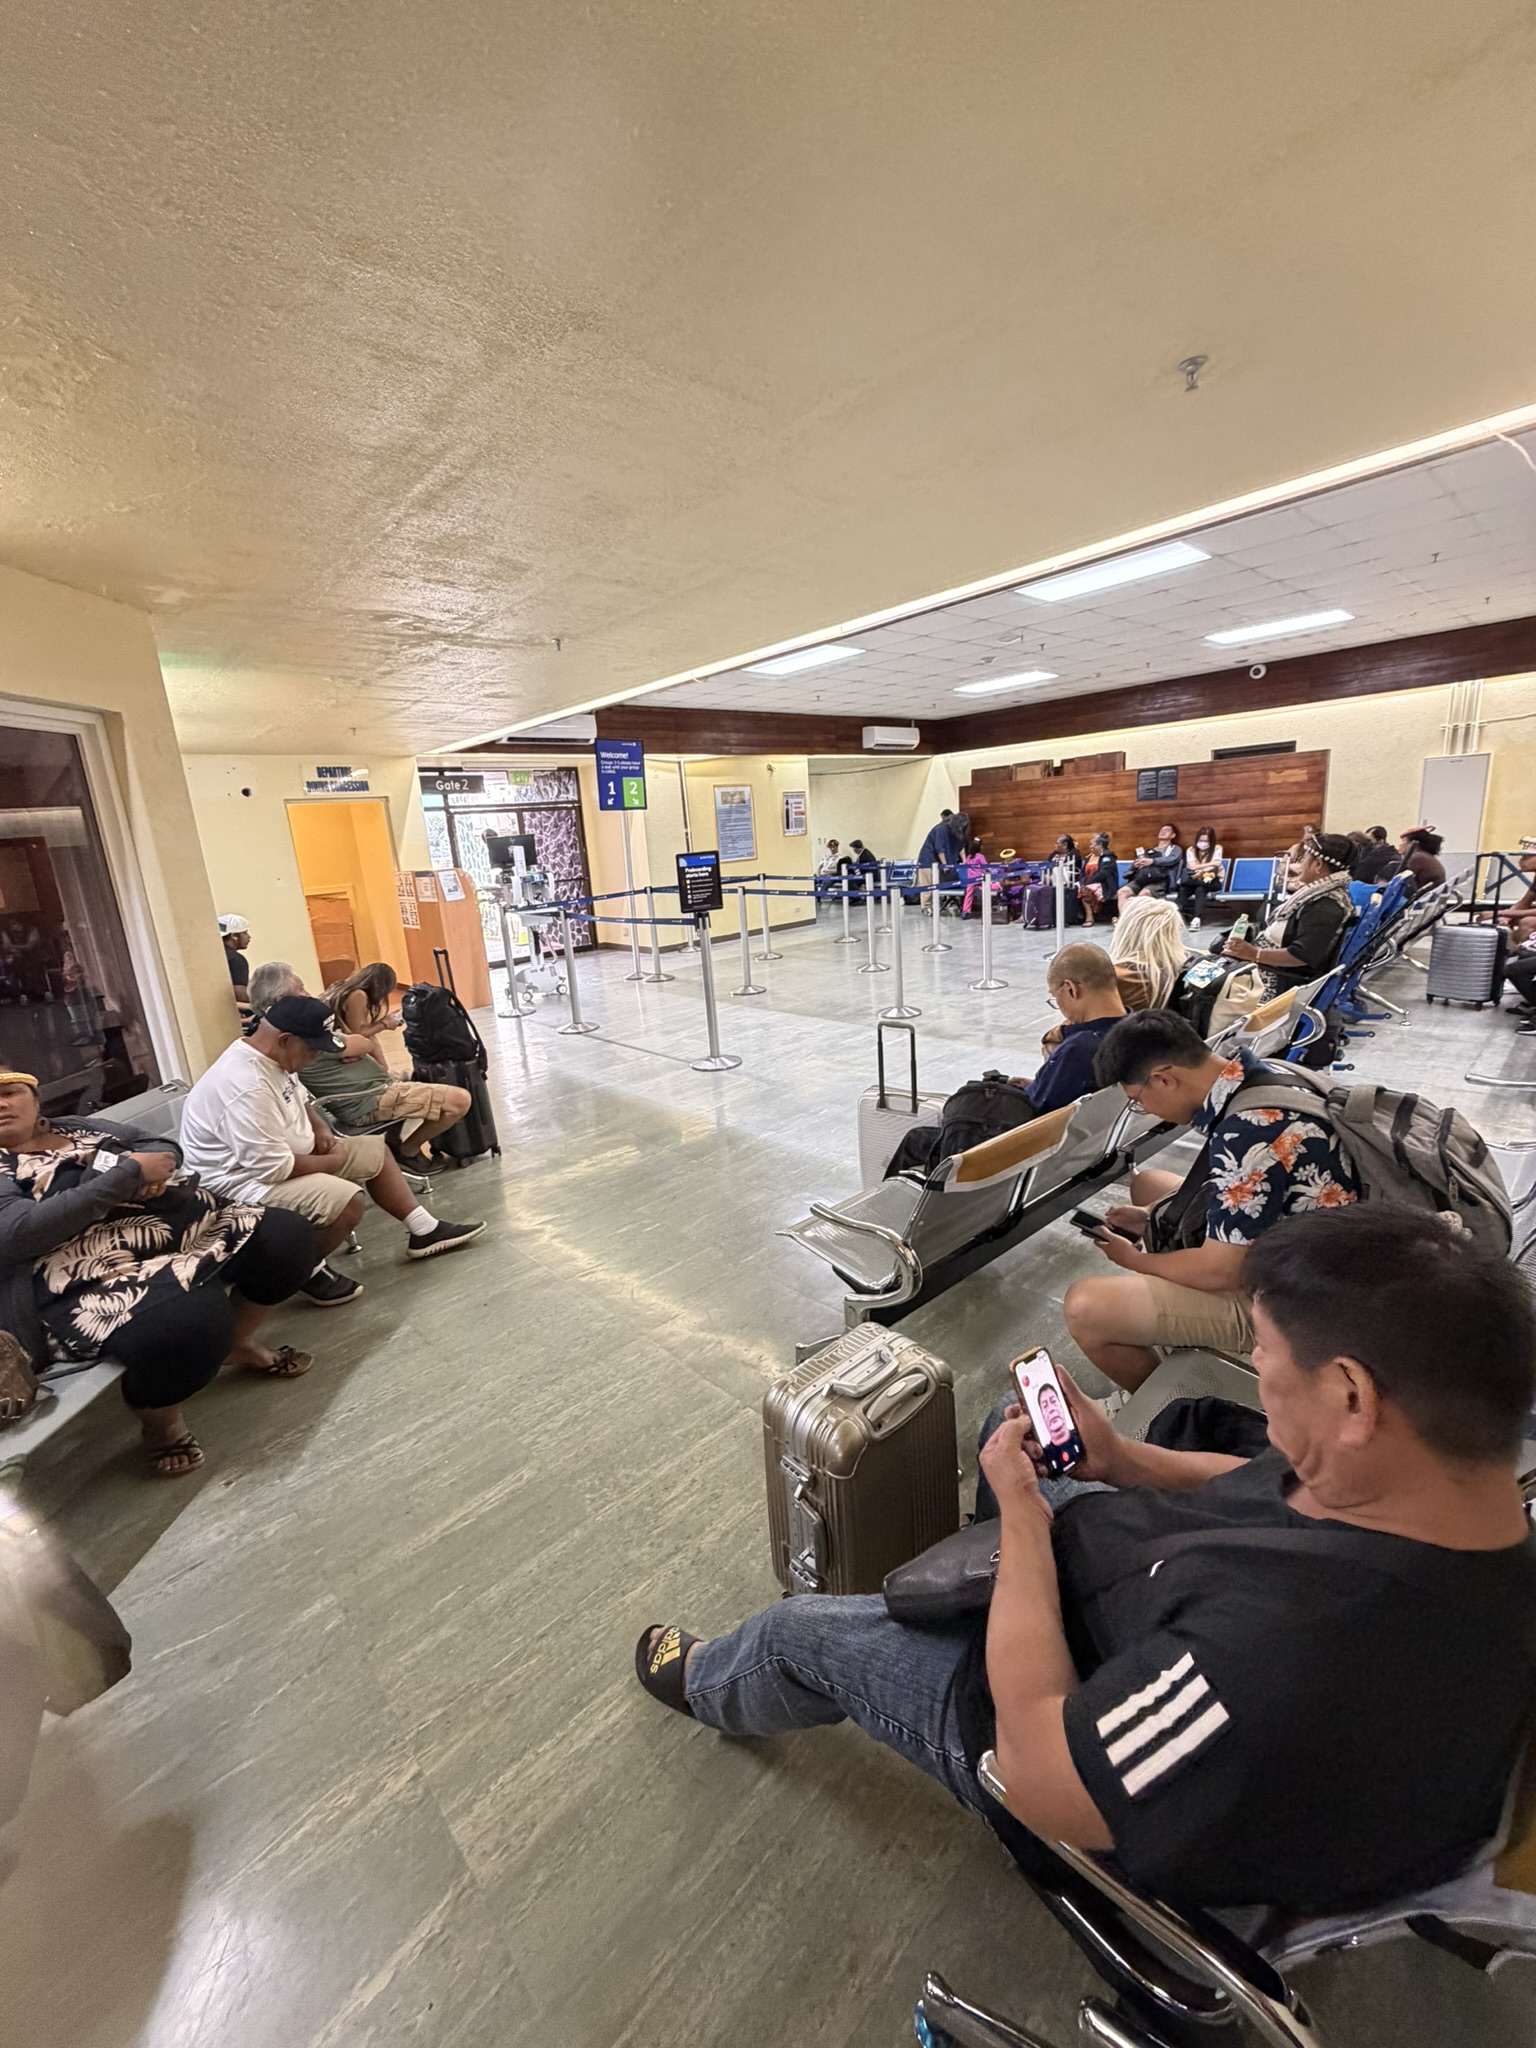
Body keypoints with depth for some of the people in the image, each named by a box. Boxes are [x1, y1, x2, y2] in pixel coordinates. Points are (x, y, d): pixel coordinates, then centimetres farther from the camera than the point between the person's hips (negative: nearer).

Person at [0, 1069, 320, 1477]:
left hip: (189, 1228, 7)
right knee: (188, 1322, -36)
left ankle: (238, 1341, 15)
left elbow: (164, 1149, 16)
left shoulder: (79, 1127, 21)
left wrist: (151, 1170, -9)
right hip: (98, 1280, -6)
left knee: (288, 1237, -12)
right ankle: (159, 1420, 0)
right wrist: (128, 1172, -15)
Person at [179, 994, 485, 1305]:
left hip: (281, 1158, 11)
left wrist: (320, 1128, 0)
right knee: (346, 1200, -31)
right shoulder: (246, 1087, -32)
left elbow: (300, 1100, 20)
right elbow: (273, 1169, -31)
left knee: (374, 1150, 11)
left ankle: (424, 1231, 18)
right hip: (246, 1181, -11)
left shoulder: (272, 1057, -1)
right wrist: (331, 1162, -16)